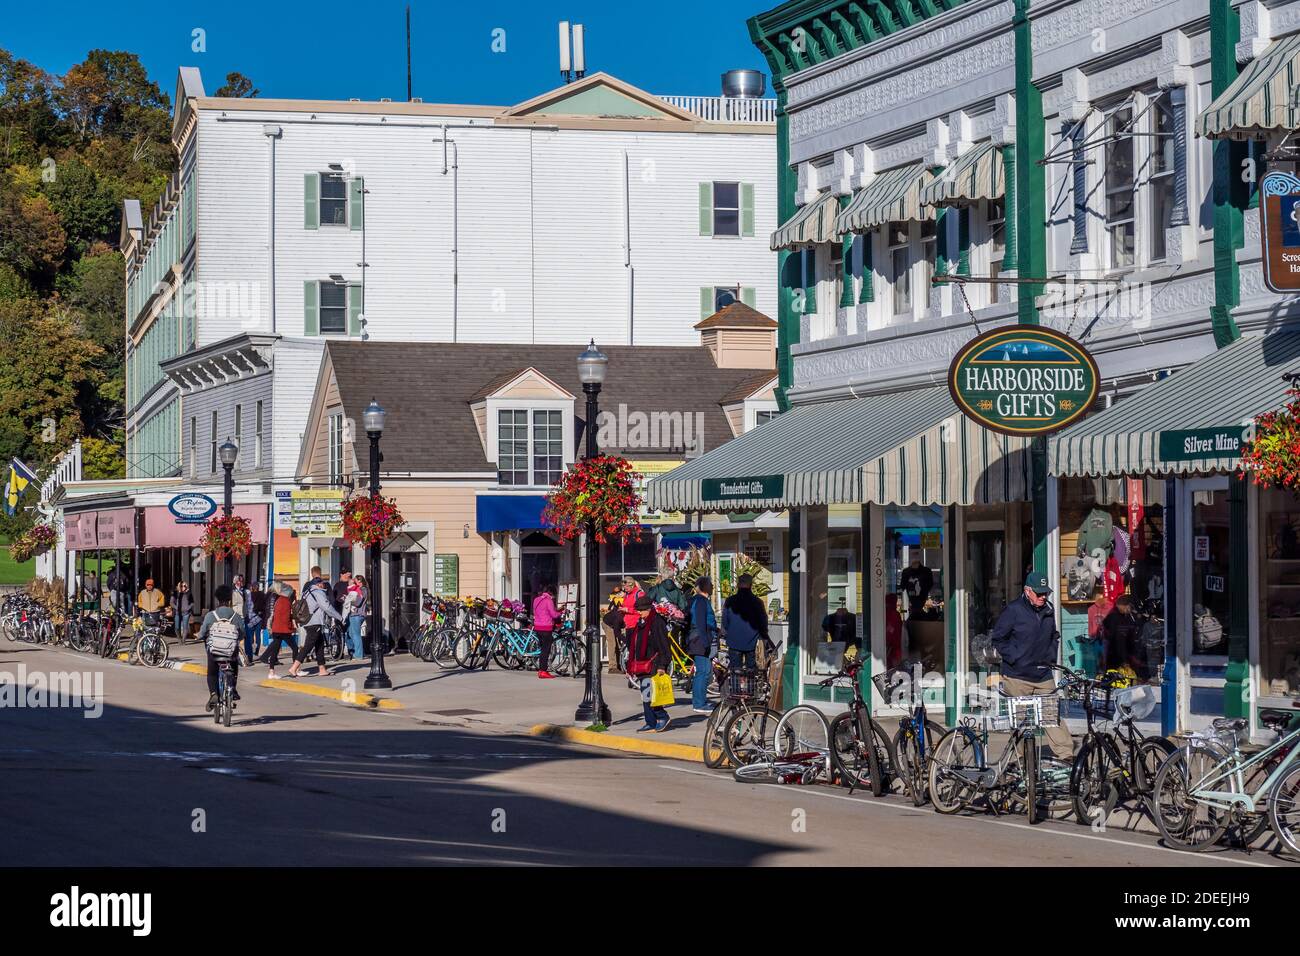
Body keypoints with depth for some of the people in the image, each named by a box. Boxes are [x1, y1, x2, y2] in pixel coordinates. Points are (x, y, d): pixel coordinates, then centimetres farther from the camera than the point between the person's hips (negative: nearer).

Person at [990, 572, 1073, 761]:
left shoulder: (1048, 610, 9)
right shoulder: (1013, 610, -9)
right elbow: (998, 638, -5)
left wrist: (1051, 656, 12)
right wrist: (1014, 658, -12)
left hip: (1043, 676, 5)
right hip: (1017, 676, -5)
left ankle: (1065, 754, -2)